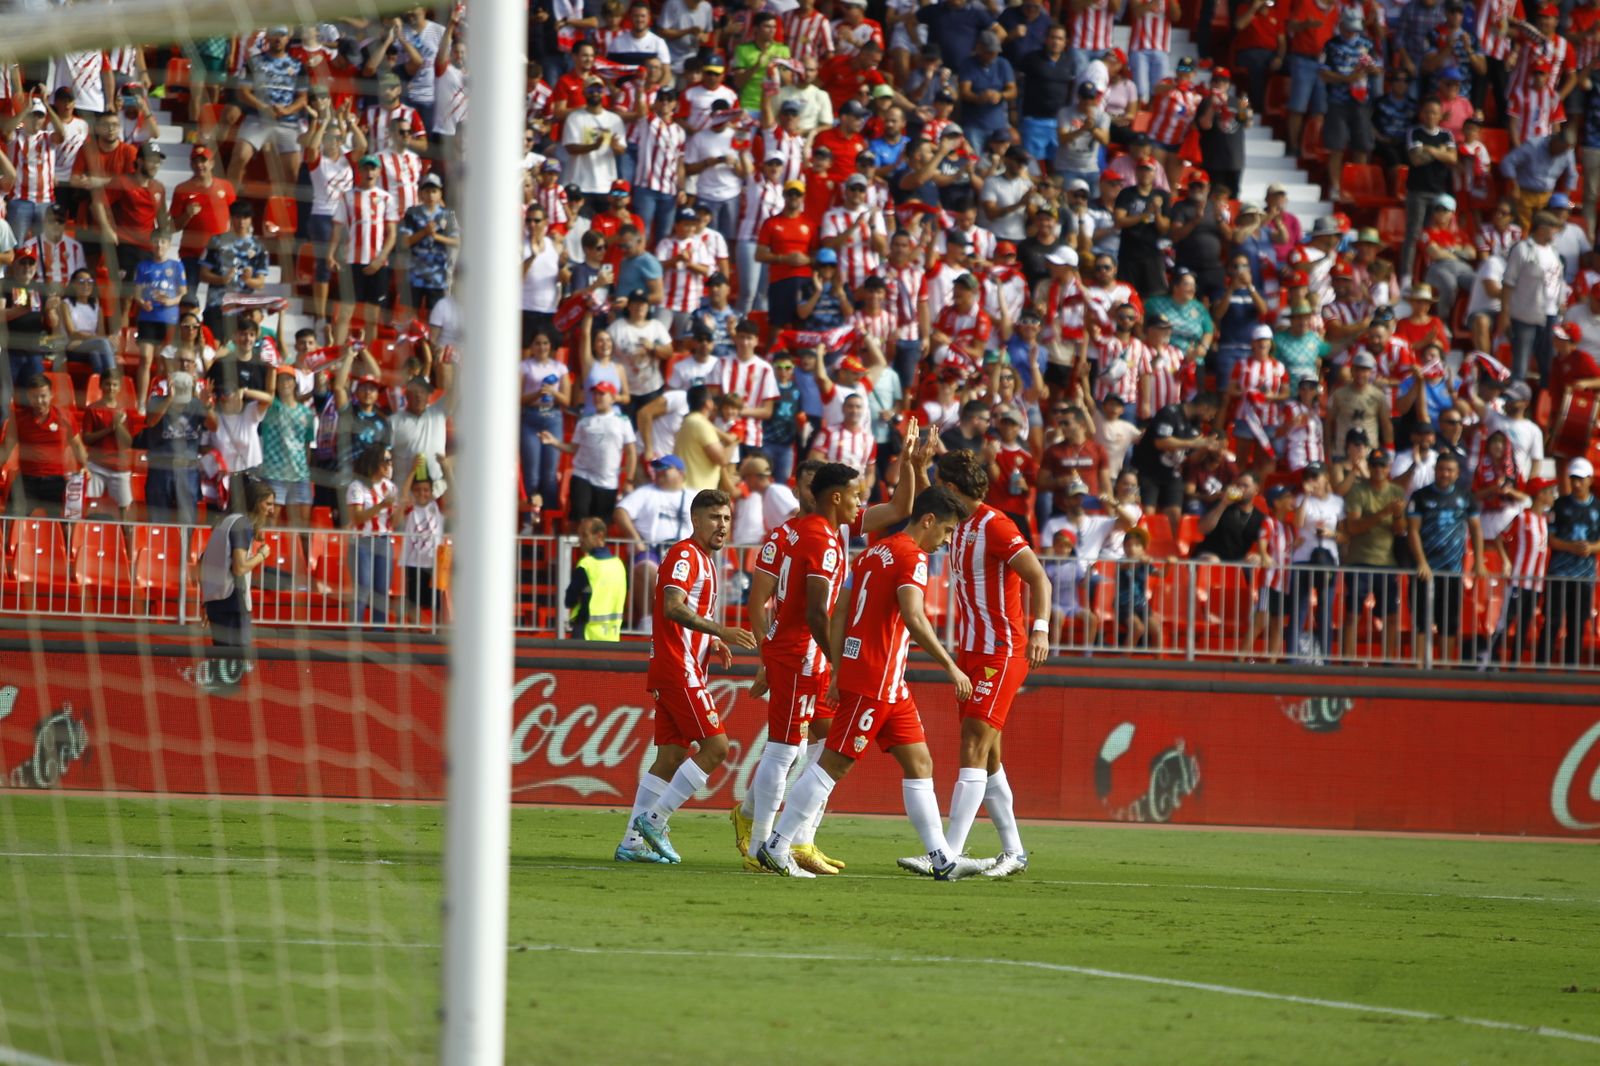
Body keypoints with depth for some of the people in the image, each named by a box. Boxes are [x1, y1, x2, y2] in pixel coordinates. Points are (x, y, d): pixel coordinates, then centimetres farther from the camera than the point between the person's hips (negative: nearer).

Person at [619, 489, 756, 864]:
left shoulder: (704, 560, 21)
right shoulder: (685, 554, -10)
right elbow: (672, 608, -24)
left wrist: (711, 643, 13)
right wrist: (720, 631, -32)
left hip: (685, 671, 10)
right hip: (679, 670, -10)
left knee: (672, 756, 8)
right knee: (716, 746, -12)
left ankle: (633, 841, 8)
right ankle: (654, 820, -10)